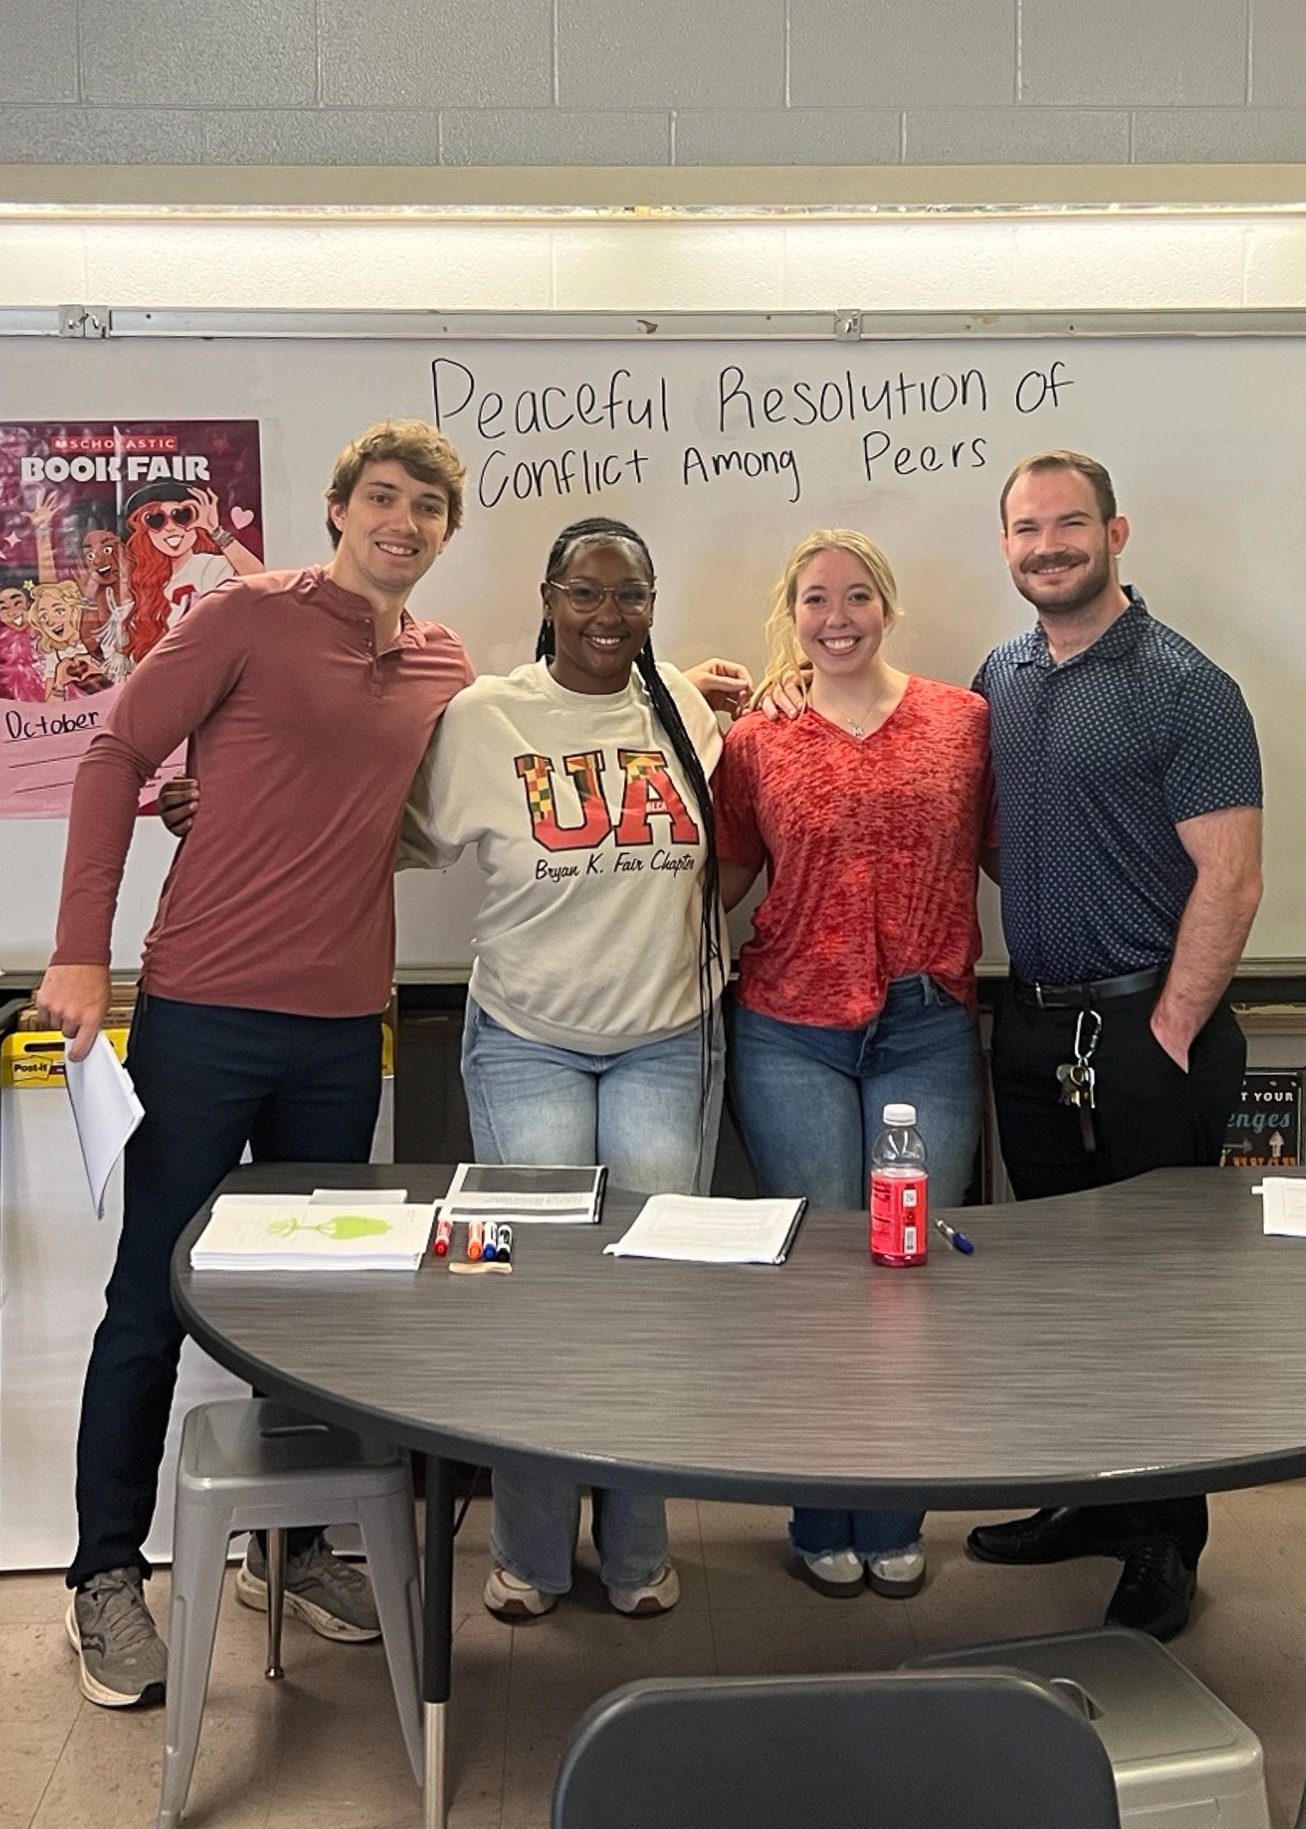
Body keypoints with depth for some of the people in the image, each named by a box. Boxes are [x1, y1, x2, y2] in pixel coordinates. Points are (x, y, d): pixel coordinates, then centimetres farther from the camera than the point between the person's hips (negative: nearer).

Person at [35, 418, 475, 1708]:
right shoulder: (248, 617, -5)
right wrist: (80, 951, -11)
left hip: (342, 1027, 5)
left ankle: (288, 1545, 30)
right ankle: (107, 1574, 20)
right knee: (153, 1299, 5)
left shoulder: (445, 672, 9)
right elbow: (117, 756, -4)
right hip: (203, 1015, -4)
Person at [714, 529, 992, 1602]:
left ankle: (896, 1522, 22)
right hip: (792, 1035, 0)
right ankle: (825, 1523, 22)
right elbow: (719, 883, 9)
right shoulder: (757, 743, 5)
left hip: (929, 1032, 1)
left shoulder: (963, 720, 5)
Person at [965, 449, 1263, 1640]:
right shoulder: (998, 681, 9)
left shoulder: (1184, 688, -10)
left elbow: (1230, 882, -14)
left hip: (1148, 1028, -6)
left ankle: (1166, 1544, 18)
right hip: (1031, 1026, 6)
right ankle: (1087, 1501, 30)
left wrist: (1167, 1034, -14)